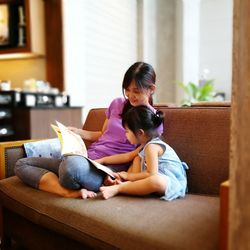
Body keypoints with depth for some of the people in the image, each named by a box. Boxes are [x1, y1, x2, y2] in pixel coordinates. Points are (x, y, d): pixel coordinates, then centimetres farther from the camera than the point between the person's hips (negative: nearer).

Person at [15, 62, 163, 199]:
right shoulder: (117, 104, 15)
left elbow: (136, 154, -6)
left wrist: (102, 160, -16)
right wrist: (76, 132, 10)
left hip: (108, 169, -8)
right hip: (86, 159, 8)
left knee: (73, 164, -45)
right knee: (22, 164, -5)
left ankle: (67, 187, -14)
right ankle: (69, 192, -24)